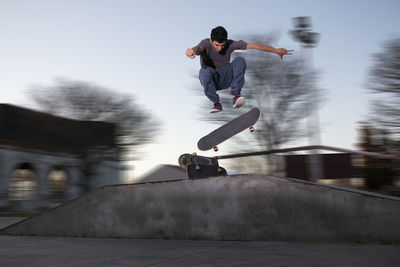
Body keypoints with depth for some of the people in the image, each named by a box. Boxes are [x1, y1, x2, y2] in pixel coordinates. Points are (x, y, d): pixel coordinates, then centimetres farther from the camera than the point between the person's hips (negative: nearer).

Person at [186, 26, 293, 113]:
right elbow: (197, 49, -45)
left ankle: (236, 96, -24)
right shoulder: (205, 44, -20)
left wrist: (277, 51, -6)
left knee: (240, 61, -24)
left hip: (225, 79, 2)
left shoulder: (230, 44, -12)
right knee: (205, 71, -38)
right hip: (209, 81, -2)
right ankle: (216, 103, -19)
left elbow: (255, 45, -7)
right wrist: (190, 52, -71)